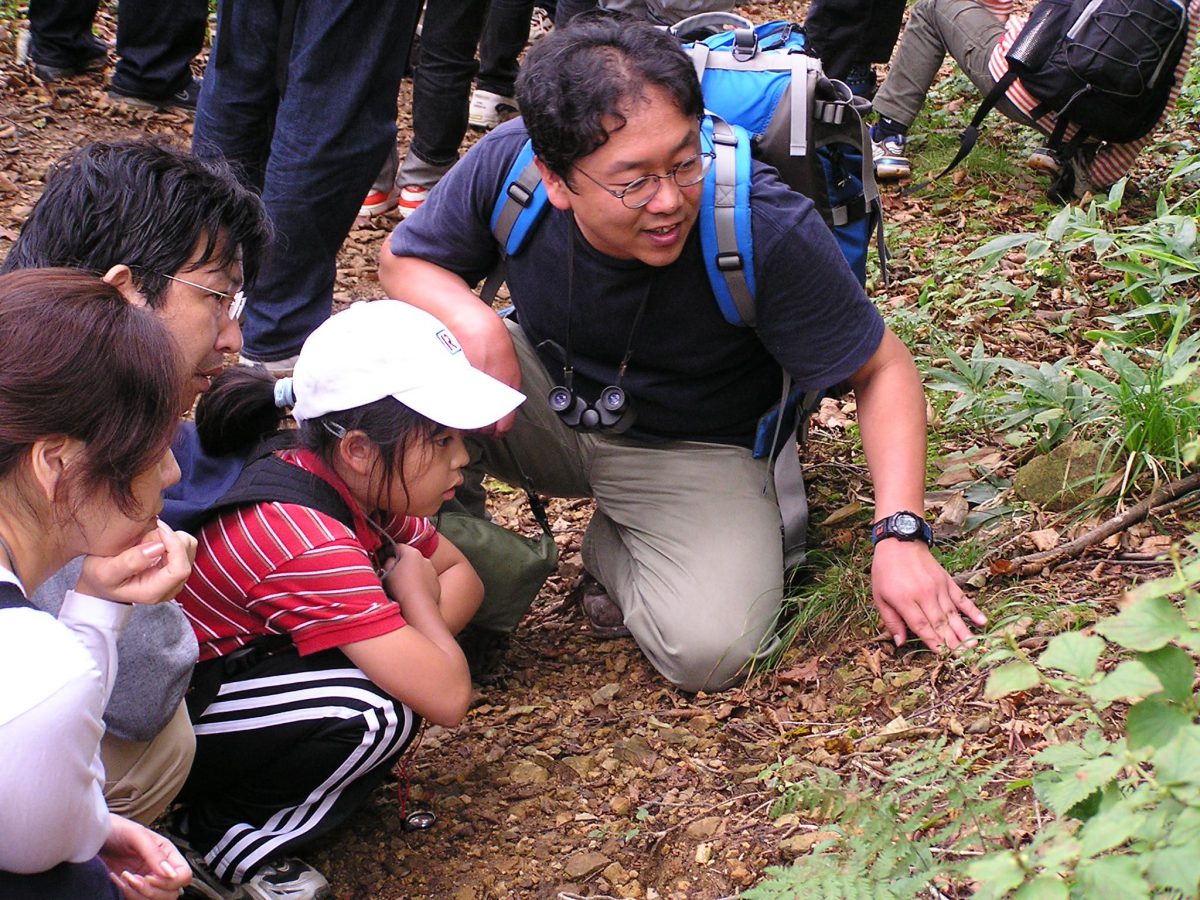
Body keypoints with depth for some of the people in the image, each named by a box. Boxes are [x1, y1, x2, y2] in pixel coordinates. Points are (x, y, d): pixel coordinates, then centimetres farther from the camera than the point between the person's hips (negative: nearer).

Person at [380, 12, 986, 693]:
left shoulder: (770, 233, -32)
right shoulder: (504, 167, -26)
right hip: (547, 400, 2)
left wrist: (901, 535, -27)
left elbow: (883, 370, -18)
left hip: (698, 450, -2)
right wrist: (473, 321, -28)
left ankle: (613, 549, 7)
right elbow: (405, 259, -5)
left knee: (709, 650, -27)